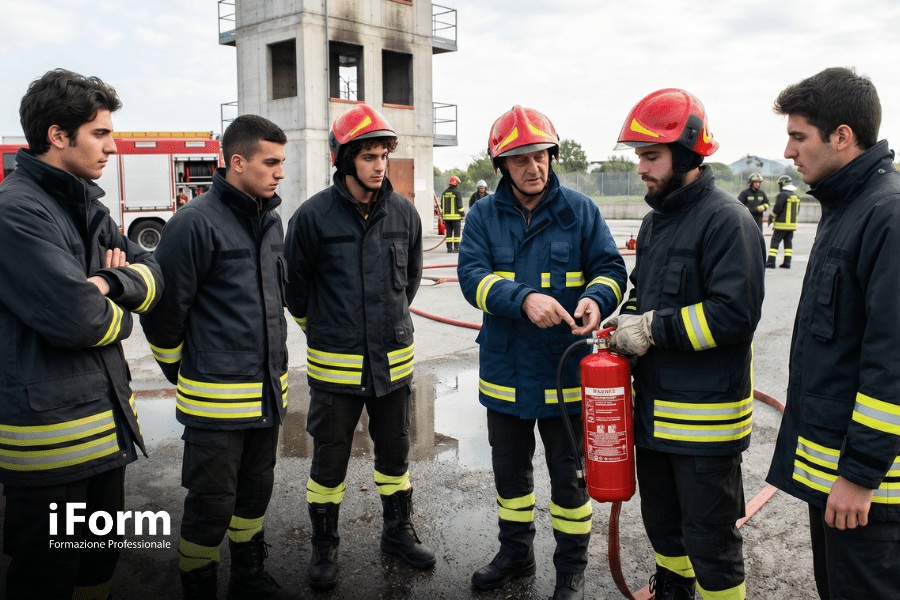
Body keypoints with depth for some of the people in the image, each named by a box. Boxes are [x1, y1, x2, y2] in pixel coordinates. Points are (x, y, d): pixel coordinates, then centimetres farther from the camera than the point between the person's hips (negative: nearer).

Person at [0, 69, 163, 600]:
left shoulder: (88, 206, 12)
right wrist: (120, 316, -4)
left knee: (102, 556, 22)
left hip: (106, 421, 8)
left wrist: (111, 282, -14)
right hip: (50, 432, -8)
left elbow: (152, 275, 6)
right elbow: (76, 318, -25)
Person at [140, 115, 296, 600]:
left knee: (255, 491, 19)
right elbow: (165, 308, -12)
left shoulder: (271, 221, 9)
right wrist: (179, 371, 0)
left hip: (267, 391, 7)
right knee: (211, 505, 4)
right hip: (215, 396, -7)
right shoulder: (196, 222, -15)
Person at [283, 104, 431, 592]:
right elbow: (295, 284, 2)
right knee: (329, 459, 10)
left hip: (394, 360, 3)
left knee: (395, 452, 16)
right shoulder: (314, 215, -11)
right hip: (335, 365, -3)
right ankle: (324, 547, 29)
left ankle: (398, 532, 36)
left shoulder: (404, 213, 0)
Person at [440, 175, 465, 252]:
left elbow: (442, 206, 12)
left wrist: (443, 216, 16)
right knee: (456, 232, 0)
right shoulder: (457, 192, -7)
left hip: (446, 216, 5)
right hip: (455, 216, -5)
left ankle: (449, 248, 5)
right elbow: (459, 205, -10)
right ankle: (456, 248, -3)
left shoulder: (444, 192, 11)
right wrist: (463, 215, -2)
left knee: (449, 232, 7)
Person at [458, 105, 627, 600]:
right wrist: (524, 299, -30)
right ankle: (515, 554, 41)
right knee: (509, 471, 19)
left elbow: (611, 268, -2)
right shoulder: (484, 216, 0)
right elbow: (472, 276, -13)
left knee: (569, 476, 11)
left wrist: (595, 298, -25)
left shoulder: (580, 210, -2)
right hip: (506, 370, 2)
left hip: (567, 371, -2)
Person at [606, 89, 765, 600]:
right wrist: (627, 318, 5)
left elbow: (736, 313, -24)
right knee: (661, 521, 25)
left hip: (706, 416, -9)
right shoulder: (657, 220, 13)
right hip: (654, 407, 9)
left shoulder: (726, 219, -16)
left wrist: (654, 329, -19)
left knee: (709, 540, 4)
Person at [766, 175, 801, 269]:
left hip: (782, 224, -7)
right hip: (792, 224, 7)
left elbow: (777, 209, -15)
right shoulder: (797, 196, 13)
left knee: (775, 242, -3)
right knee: (788, 243, 10)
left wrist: (771, 218, -1)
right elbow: (797, 211, 18)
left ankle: (771, 262, -7)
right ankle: (787, 263, 8)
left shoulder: (782, 195, -12)